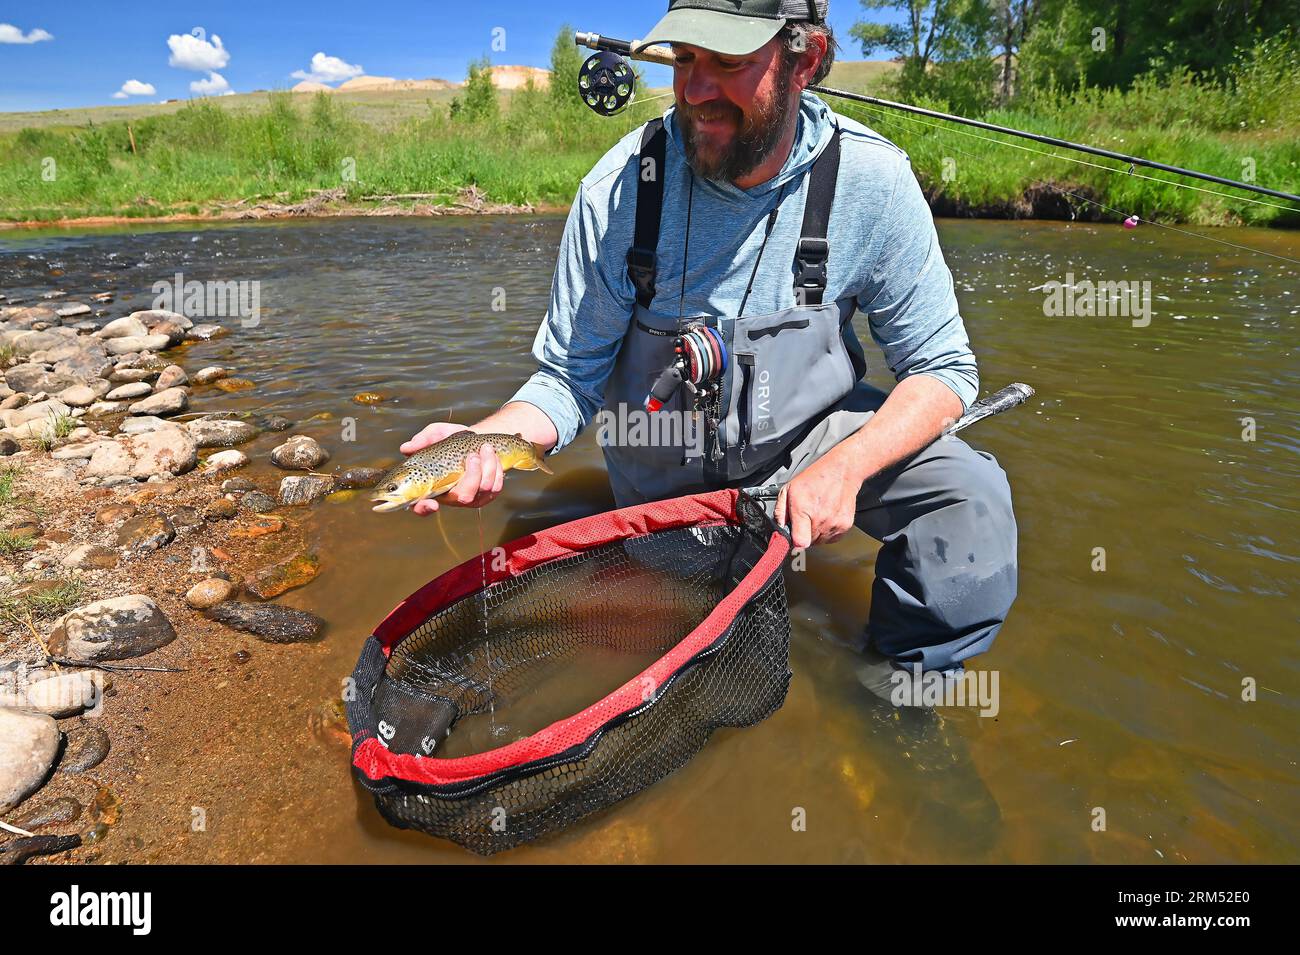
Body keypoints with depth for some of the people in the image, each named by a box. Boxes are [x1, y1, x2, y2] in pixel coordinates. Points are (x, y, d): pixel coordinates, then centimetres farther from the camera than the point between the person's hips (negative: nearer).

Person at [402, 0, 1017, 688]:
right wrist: (489, 439, -35)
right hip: (663, 470, 0)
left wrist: (844, 467, -30)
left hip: (808, 435, 1)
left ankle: (903, 679, 3)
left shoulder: (871, 178, -19)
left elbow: (941, 369, -13)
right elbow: (570, 378, -14)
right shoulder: (619, 187, -20)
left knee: (971, 493, -23)